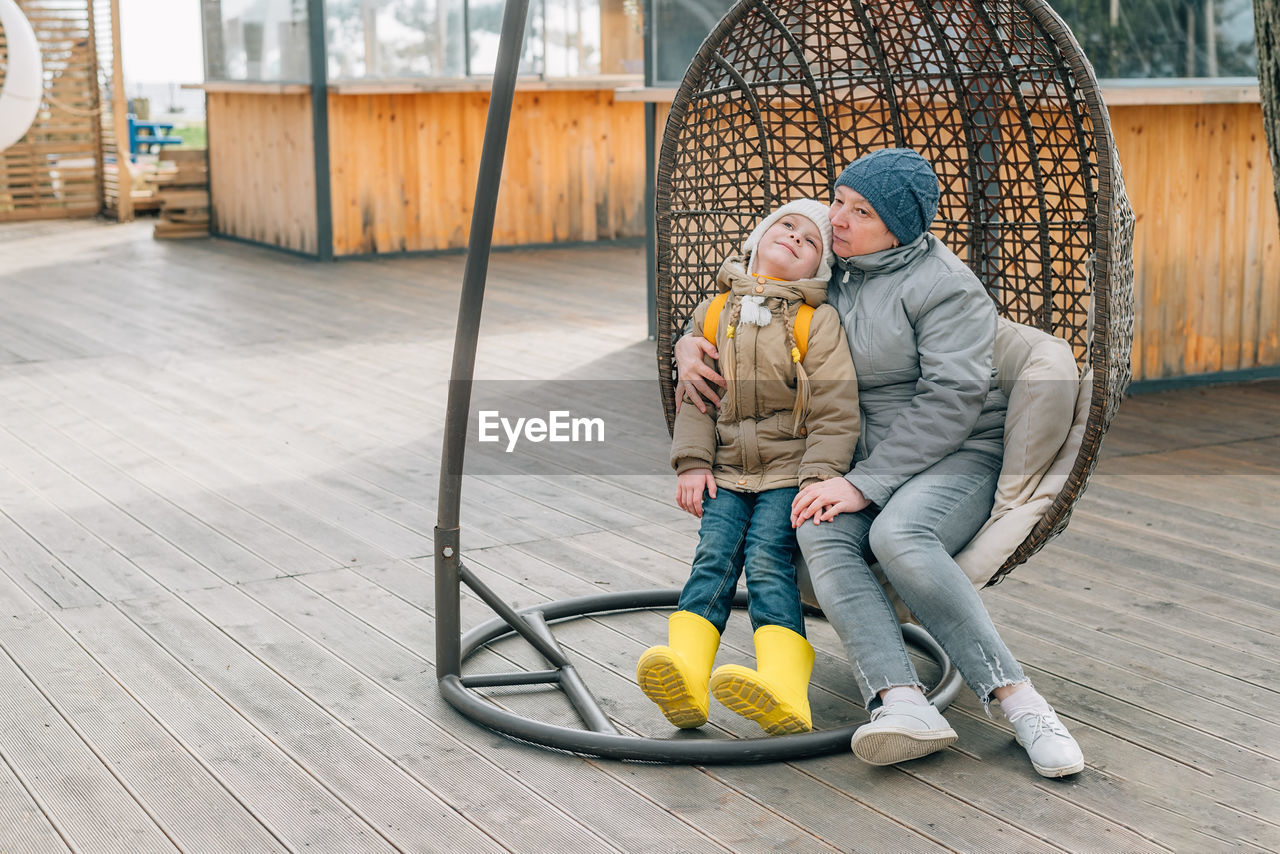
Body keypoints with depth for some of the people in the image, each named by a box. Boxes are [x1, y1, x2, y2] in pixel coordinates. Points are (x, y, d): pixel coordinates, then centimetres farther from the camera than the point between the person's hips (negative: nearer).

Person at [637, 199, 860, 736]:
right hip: (726, 472, 3)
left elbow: (836, 413, -3)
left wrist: (819, 479, -14)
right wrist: (692, 463, 2)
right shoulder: (714, 314, 12)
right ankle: (684, 677, -38)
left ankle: (784, 691, -41)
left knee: (768, 560, -24)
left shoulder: (817, 322, 2)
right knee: (715, 555, -19)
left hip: (790, 472, -3)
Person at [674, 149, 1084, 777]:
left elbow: (950, 401, -15)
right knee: (820, 534, -30)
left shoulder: (943, 285, -6)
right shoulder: (830, 271, 14)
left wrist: (865, 484, -22)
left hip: (959, 456, -5)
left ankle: (1018, 699, -33)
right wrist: (689, 343, 5)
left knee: (898, 535, -37)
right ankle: (902, 703, -46)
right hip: (865, 461, 5)